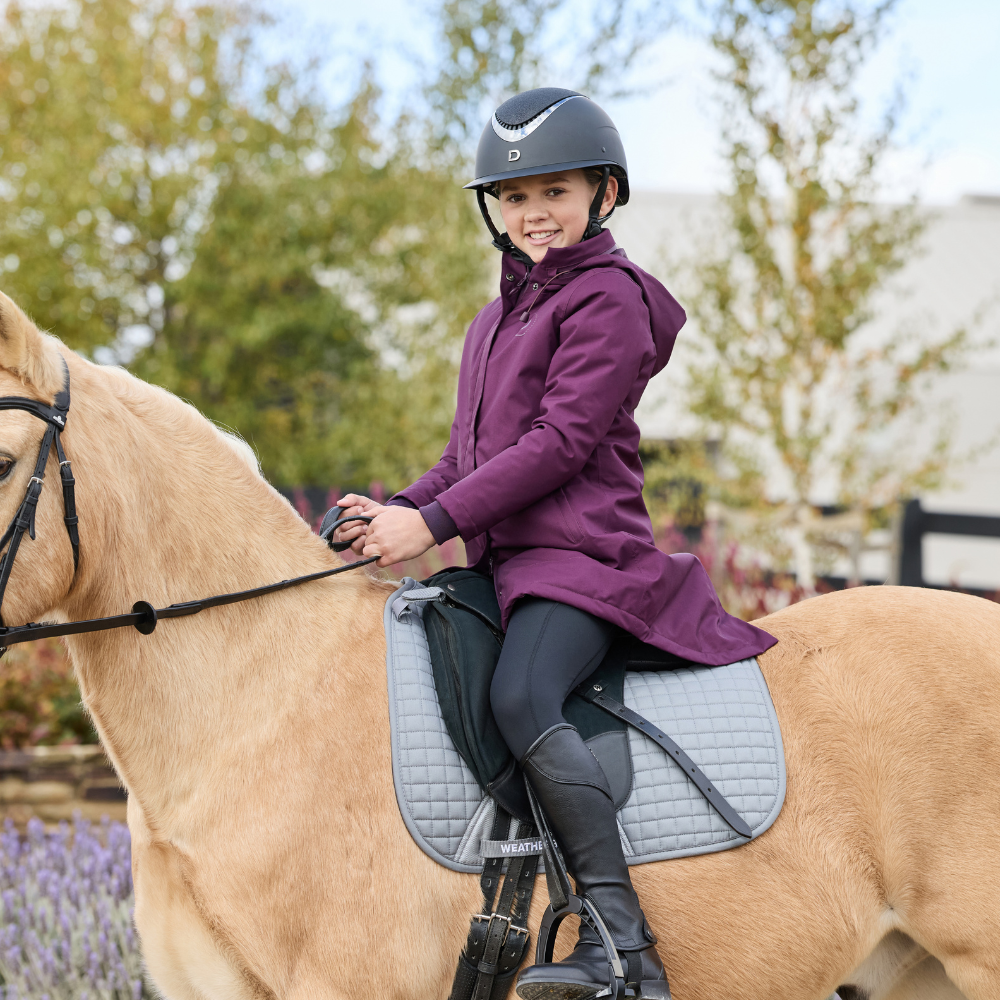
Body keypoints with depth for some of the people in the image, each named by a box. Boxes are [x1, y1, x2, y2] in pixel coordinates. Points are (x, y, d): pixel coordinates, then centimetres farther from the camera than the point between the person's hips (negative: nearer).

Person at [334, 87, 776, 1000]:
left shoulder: (608, 299, -5)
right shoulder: (502, 314, 24)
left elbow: (562, 440, -15)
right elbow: (467, 454, 25)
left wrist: (437, 520, -19)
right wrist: (398, 509, 5)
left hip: (581, 554, -10)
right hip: (507, 560, 10)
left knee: (521, 698, -33)